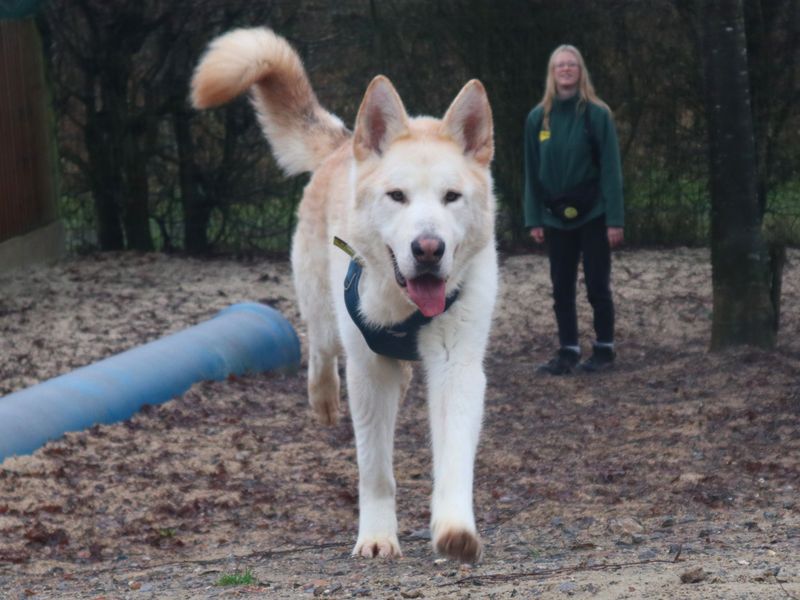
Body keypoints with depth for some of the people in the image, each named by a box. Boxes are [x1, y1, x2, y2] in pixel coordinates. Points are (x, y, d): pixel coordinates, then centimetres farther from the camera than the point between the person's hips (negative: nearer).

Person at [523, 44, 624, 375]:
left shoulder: (596, 114, -6)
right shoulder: (538, 118, 3)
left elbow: (611, 169, -8)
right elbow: (532, 172, 6)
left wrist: (615, 219, -13)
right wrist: (534, 220, 1)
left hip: (592, 215, -3)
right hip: (556, 218, 3)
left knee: (597, 286, 2)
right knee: (562, 289, 6)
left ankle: (604, 349, 13)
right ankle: (568, 352, 12)